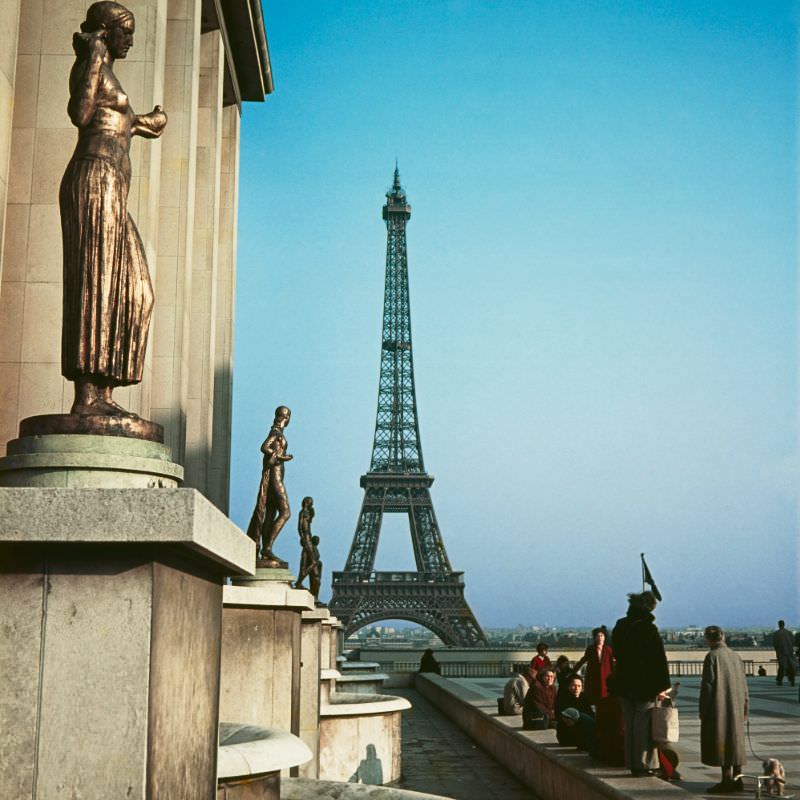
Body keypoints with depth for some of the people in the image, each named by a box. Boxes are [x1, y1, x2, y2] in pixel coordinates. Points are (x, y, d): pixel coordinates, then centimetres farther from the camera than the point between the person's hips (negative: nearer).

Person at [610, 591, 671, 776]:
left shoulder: (620, 627, 5)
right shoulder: (648, 628, -15)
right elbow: (659, 659, -15)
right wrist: (661, 686, -11)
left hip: (624, 684, 6)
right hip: (645, 685, -6)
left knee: (629, 725, 13)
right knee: (644, 725, 1)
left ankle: (633, 764, 19)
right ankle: (643, 764, 4)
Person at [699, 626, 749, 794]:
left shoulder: (712, 656, -10)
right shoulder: (735, 656, 8)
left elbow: (707, 685, -12)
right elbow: (744, 685, 11)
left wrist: (703, 710, -6)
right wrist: (744, 709, 17)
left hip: (718, 708, -6)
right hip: (736, 710, 6)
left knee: (720, 742, -2)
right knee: (735, 741, 13)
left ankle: (727, 780, -3)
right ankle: (737, 779, 16)